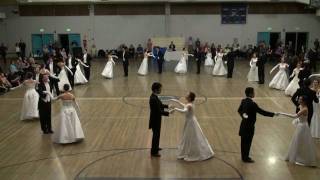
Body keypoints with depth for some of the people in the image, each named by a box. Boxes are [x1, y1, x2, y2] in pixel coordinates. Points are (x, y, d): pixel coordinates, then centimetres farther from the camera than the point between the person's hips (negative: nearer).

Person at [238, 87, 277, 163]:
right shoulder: (252, 104, -26)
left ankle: (243, 156, 34)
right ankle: (246, 158, 23)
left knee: (244, 141, 19)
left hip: (244, 125, 8)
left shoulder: (243, 101, -1)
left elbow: (239, 110, 14)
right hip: (249, 126, -8)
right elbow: (262, 112, -21)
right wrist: (273, 114, -14)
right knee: (247, 142, 8)